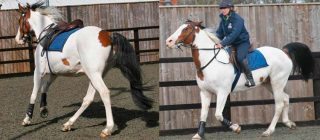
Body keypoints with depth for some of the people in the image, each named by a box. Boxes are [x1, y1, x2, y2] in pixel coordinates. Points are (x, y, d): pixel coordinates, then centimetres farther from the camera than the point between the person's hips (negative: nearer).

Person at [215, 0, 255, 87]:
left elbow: (234, 34, -30)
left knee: (240, 58, -32)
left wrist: (223, 44, -38)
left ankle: (250, 78, -22)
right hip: (231, 44, 8)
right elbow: (219, 33, 9)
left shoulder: (237, 19, -19)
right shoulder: (223, 20, 4)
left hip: (242, 42, -8)